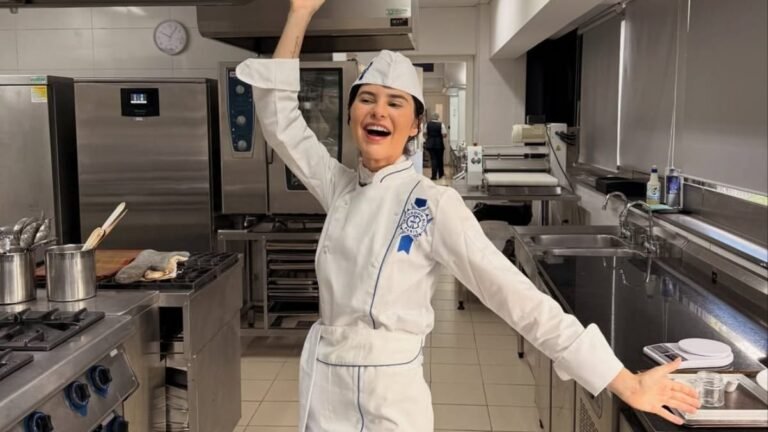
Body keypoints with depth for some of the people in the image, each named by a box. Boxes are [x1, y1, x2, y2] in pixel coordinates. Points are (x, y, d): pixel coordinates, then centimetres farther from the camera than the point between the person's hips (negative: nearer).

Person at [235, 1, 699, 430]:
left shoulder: (433, 204, -14)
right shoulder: (340, 187, 2)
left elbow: (517, 295, -18)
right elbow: (279, 118, 5)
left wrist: (626, 384, -21)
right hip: (322, 385, 5)